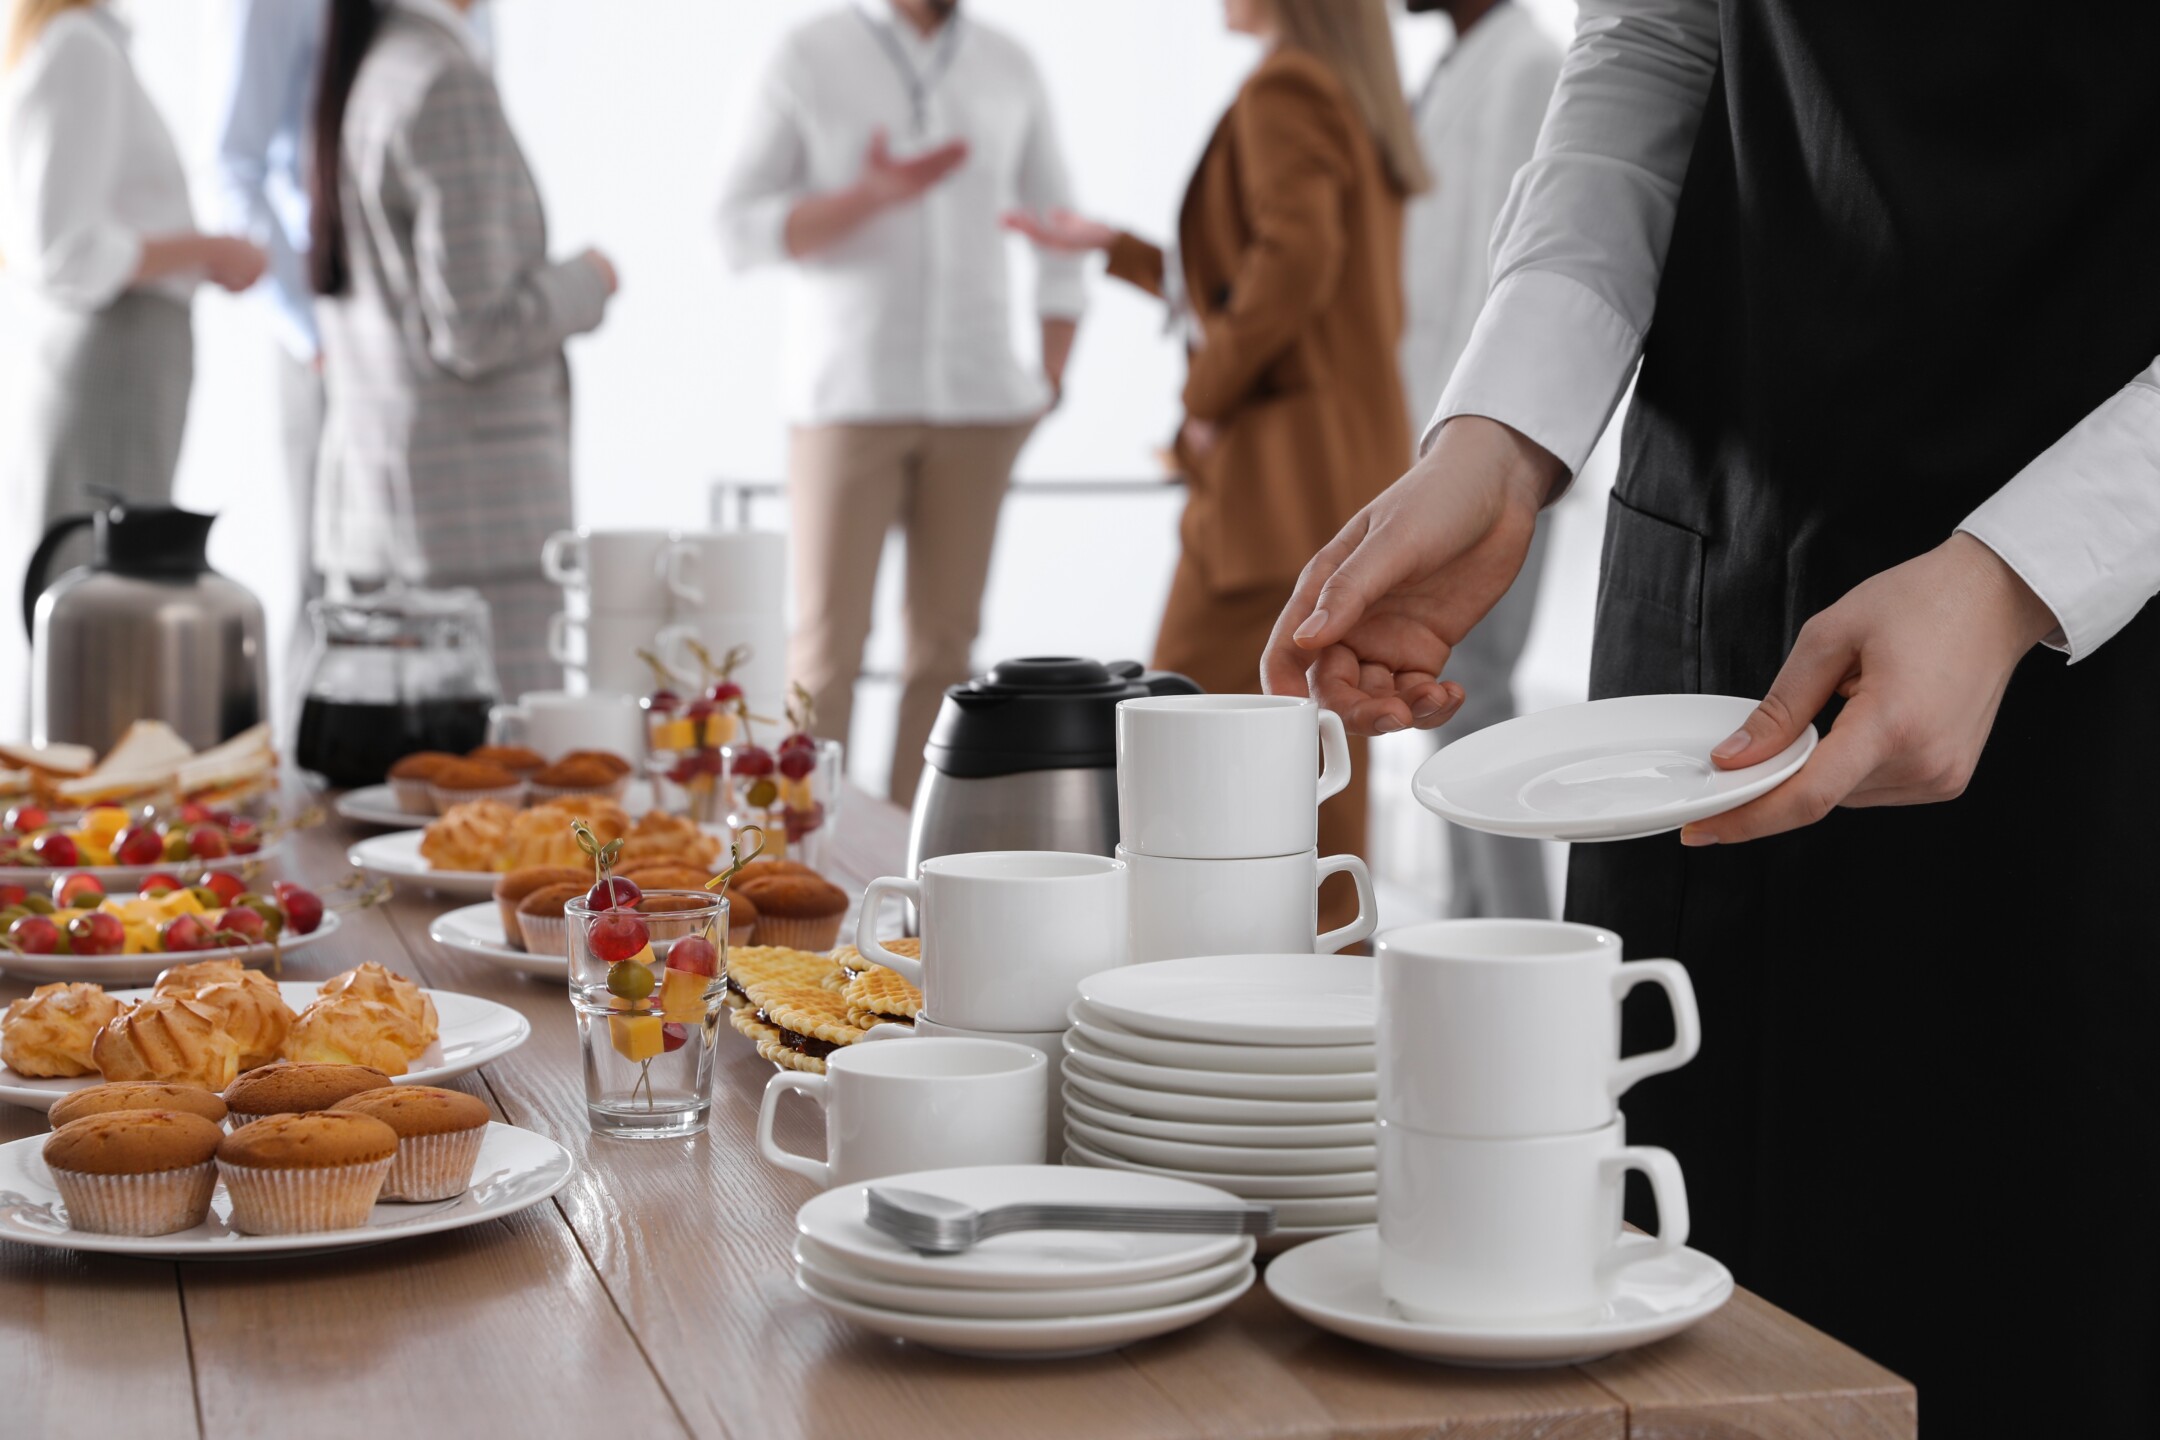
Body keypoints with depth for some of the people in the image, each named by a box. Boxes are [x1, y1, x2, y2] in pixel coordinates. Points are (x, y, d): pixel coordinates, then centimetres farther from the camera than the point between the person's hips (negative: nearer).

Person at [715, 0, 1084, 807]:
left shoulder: (1008, 69, 9)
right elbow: (740, 230, -5)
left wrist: (1052, 377, 7)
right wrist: (874, 196, -19)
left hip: (978, 402, 3)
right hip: (852, 398, -3)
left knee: (945, 639, 2)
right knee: (827, 640, -6)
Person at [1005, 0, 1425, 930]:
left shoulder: (1284, 92, -10)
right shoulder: (1359, 100, 19)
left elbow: (1296, 259, -24)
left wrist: (1208, 398, -14)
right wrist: (1111, 249, 29)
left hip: (1288, 465, -10)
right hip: (1355, 451, 10)